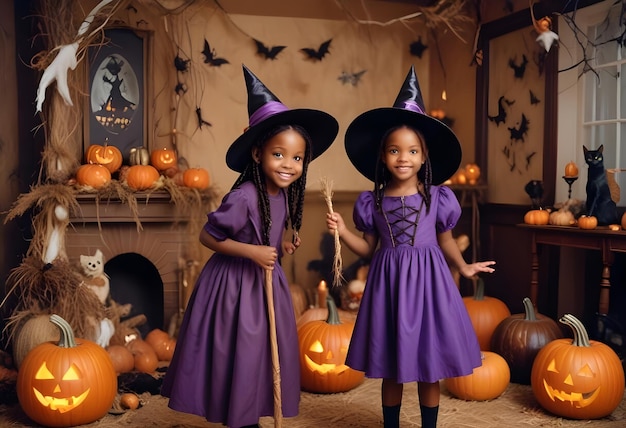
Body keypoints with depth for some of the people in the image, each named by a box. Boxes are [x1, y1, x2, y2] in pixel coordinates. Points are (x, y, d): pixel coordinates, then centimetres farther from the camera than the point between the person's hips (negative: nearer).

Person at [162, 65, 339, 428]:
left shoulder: (283, 195, -2)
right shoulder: (244, 196, -27)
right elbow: (208, 236, -19)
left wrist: (279, 247, -1)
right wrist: (252, 252, -25)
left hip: (267, 281, 8)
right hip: (235, 282, -8)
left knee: (263, 351, 17)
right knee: (236, 355, 5)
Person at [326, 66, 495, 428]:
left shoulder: (438, 198, -2)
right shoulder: (372, 202, 0)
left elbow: (445, 240, 10)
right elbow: (369, 250, 6)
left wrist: (464, 267, 3)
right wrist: (343, 231, -7)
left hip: (427, 280, -1)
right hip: (389, 283, 1)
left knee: (429, 369, 8)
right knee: (391, 369, 11)